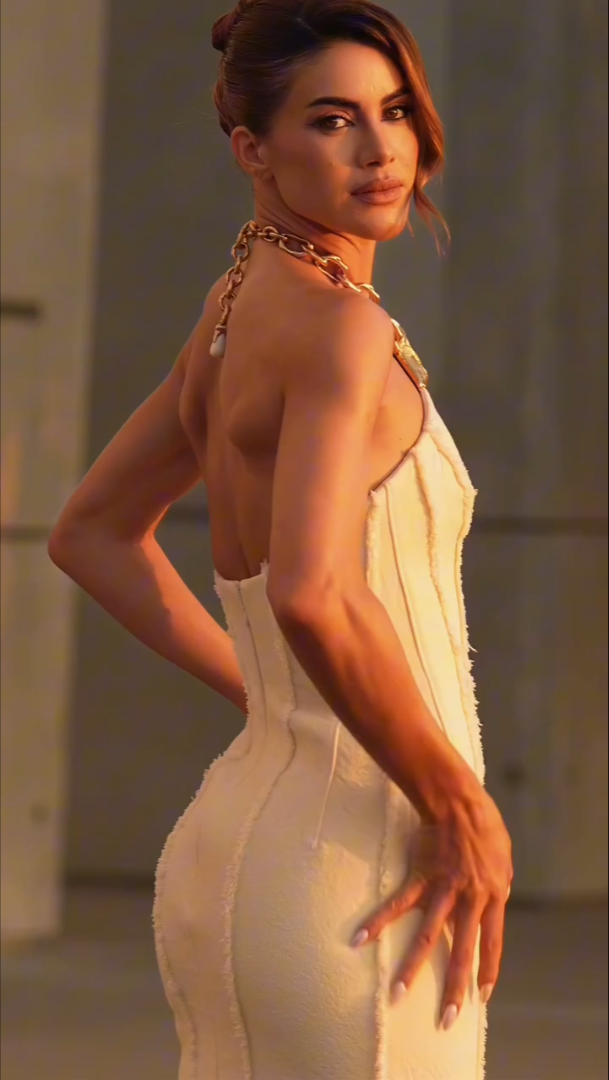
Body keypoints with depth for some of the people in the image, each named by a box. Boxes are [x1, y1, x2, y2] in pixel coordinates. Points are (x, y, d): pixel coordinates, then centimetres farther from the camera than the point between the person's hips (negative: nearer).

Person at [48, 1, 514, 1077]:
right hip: (338, 881, -9)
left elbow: (92, 533, 23)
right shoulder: (338, 324, -15)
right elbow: (312, 595, -30)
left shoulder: (238, 309, 11)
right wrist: (464, 810, -19)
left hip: (234, 844, 9)